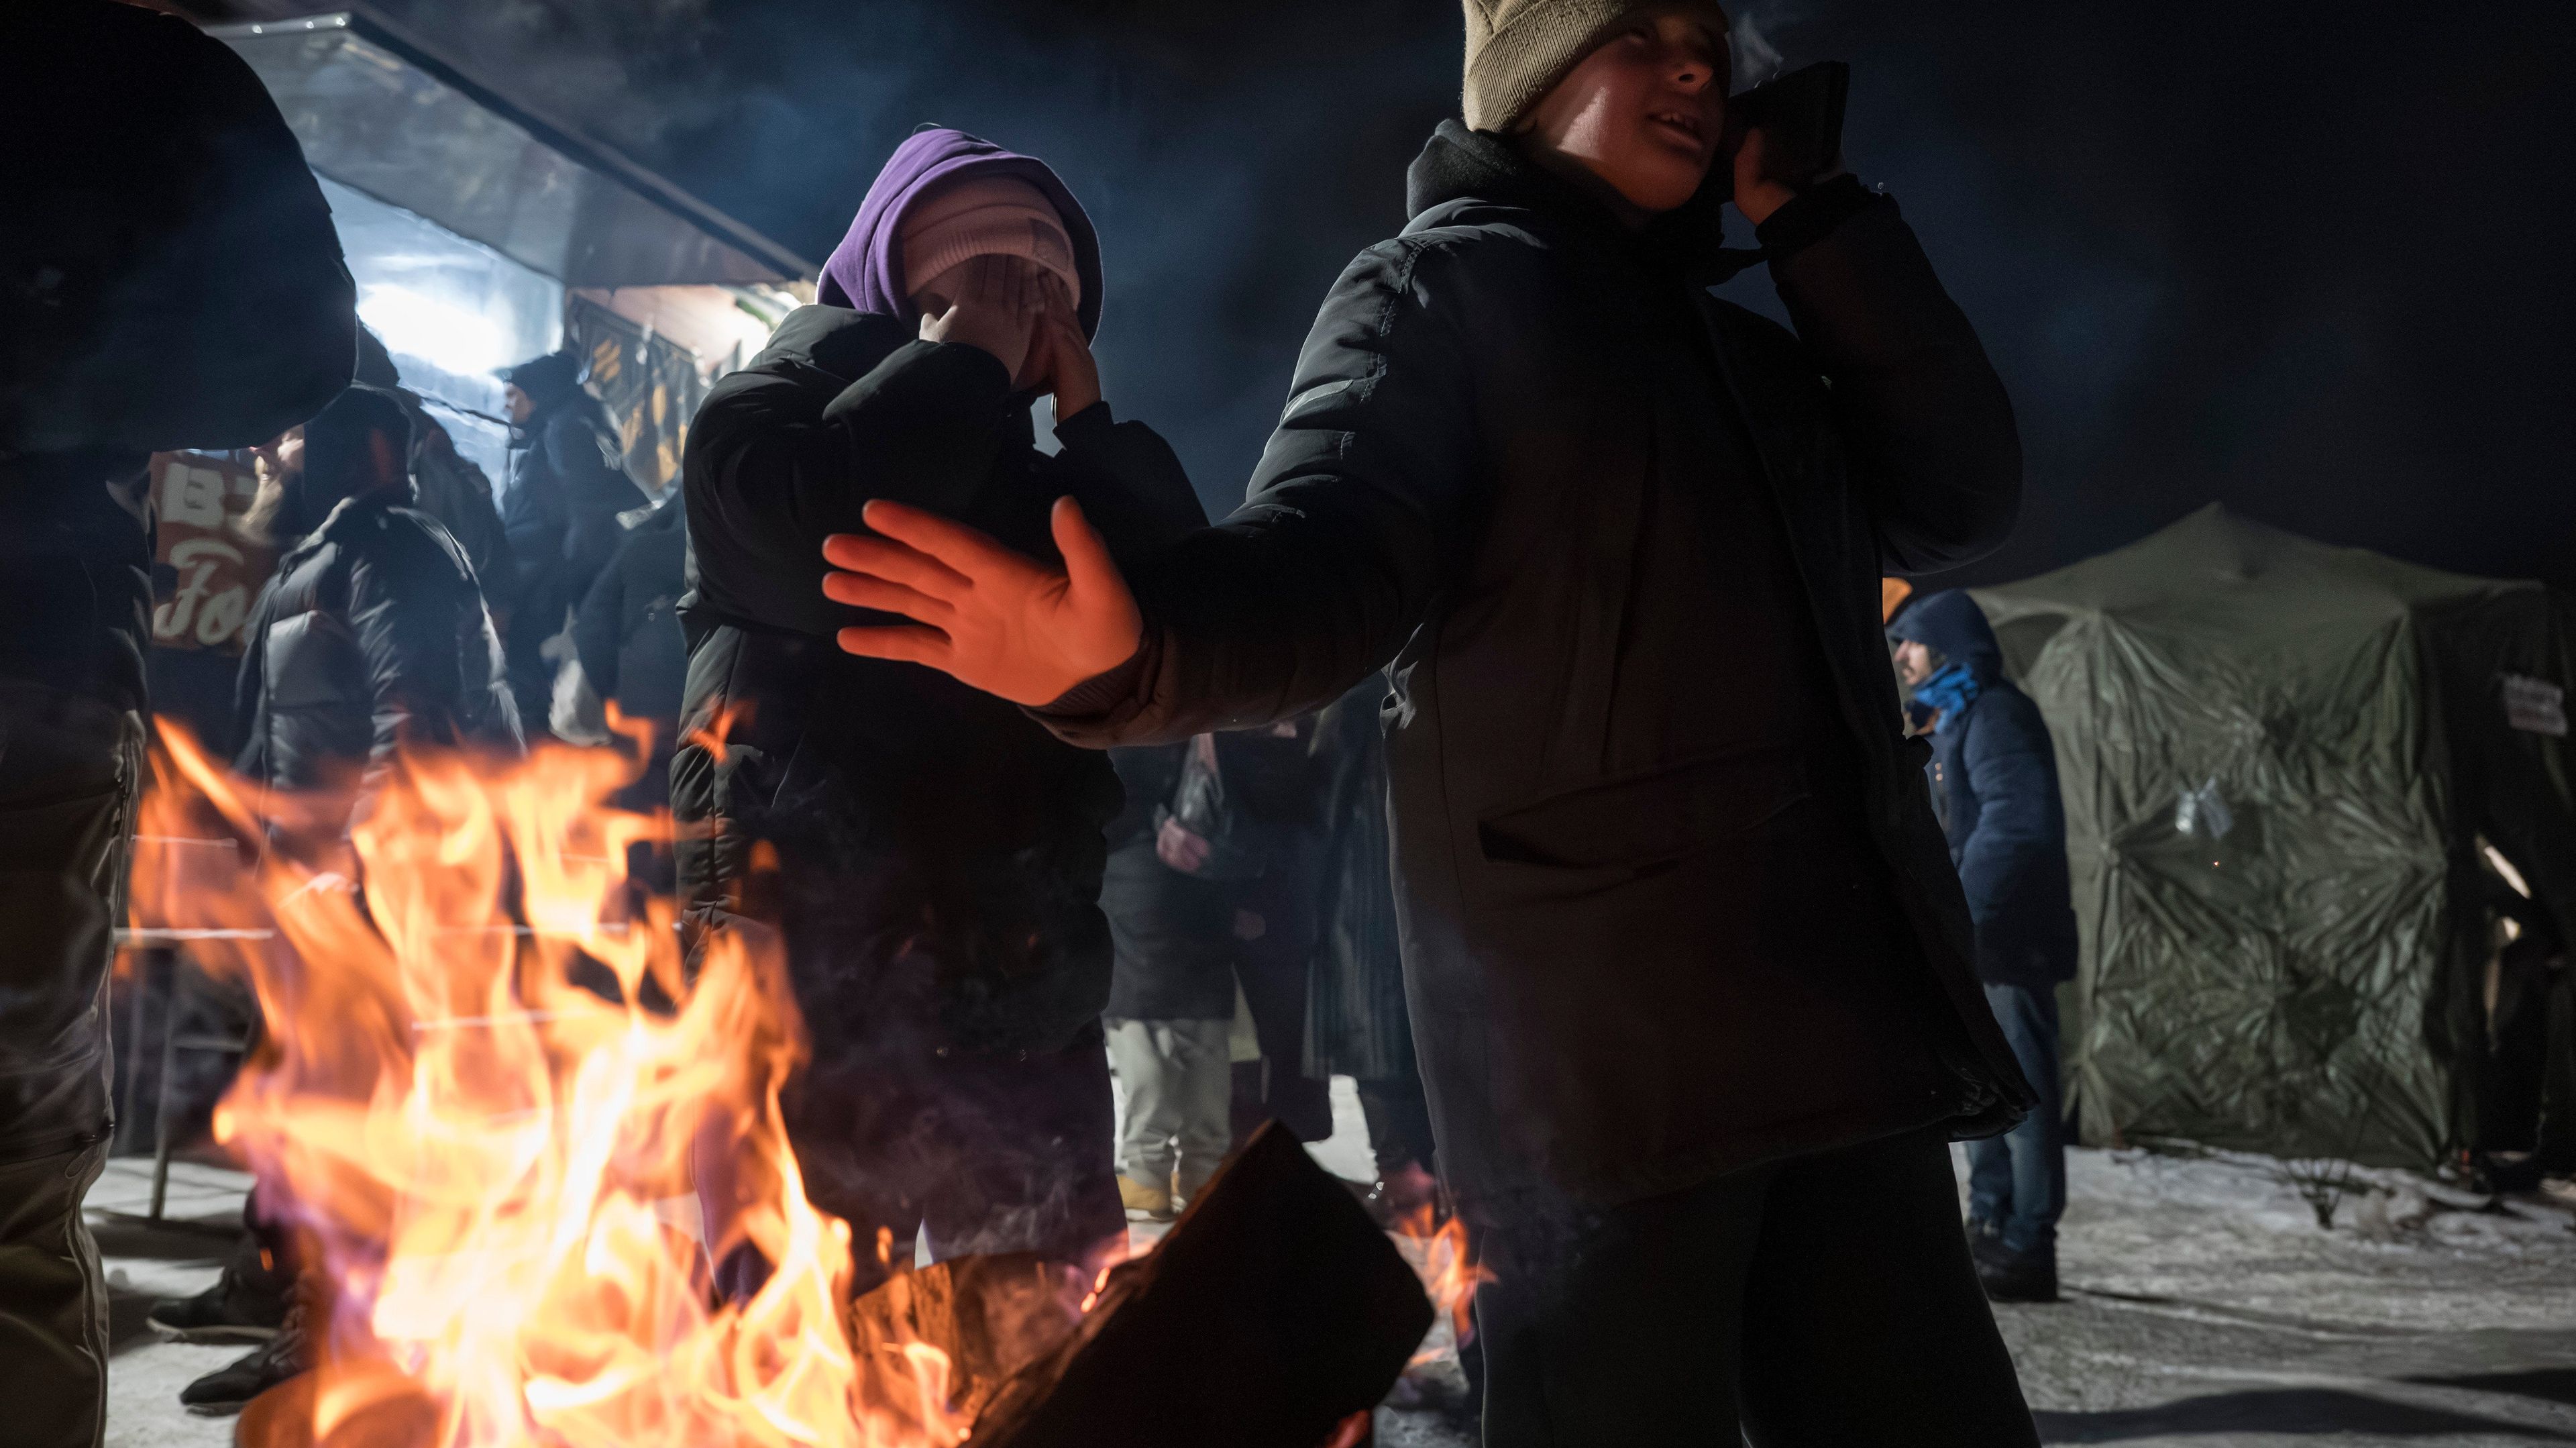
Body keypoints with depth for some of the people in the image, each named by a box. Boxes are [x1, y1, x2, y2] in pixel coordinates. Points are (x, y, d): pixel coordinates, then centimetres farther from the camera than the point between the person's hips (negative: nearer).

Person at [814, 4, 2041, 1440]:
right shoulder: (1445, 291, 4)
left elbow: (1959, 493, 15)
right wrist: (1149, 641, -35)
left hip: (1837, 1024, 8)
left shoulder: (1746, 353, 26)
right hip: (1603, 1028, -7)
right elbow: (1330, 552, -13)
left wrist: (1816, 220, 13)